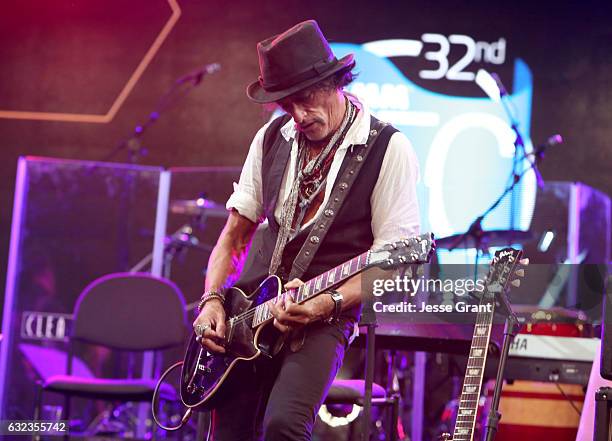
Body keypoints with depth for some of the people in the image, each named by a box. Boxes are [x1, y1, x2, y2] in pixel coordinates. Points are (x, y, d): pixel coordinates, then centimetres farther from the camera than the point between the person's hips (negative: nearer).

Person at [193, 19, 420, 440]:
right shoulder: (272, 138, 8)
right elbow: (235, 233, 15)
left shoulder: (388, 149, -7)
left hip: (324, 321, -5)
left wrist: (329, 303, -23)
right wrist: (212, 300, 1)